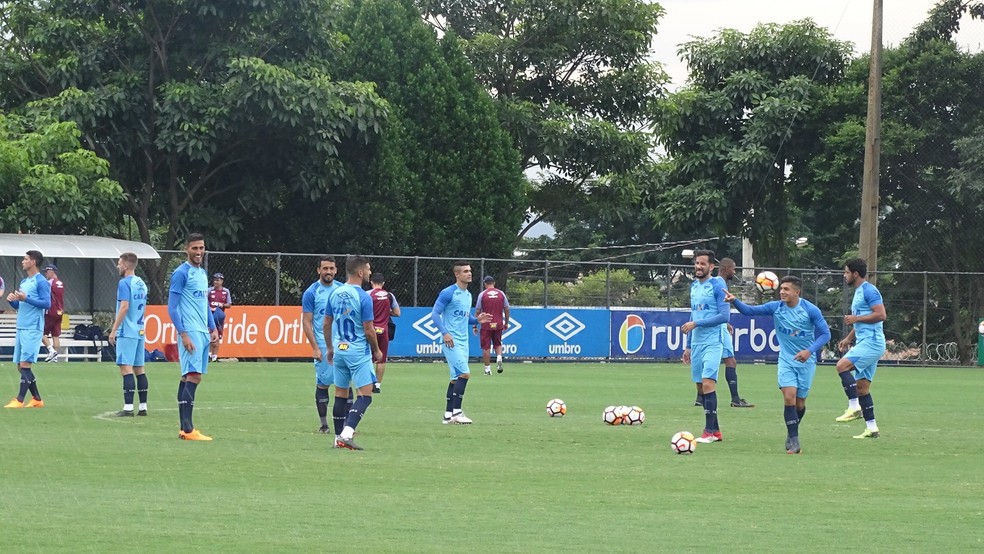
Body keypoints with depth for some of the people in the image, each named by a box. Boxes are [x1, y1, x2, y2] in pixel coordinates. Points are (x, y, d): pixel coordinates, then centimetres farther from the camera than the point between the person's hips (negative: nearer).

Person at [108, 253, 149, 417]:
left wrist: (113, 330, -16)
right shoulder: (142, 284, 14)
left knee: (126, 368, -10)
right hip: (139, 331, 8)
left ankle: (128, 407, -15)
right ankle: (143, 406, 12)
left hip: (126, 332, -8)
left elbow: (124, 307, -19)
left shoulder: (124, 283, -11)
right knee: (139, 368, 11)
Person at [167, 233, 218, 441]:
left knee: (187, 378, 9)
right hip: (191, 333, -8)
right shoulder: (181, 273, -8)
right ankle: (188, 430, -17)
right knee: (193, 377, -15)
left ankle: (184, 428, 9)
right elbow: (172, 308, -11)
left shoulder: (203, 273, 18)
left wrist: (213, 328, 18)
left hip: (203, 333, 8)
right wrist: (183, 334, -17)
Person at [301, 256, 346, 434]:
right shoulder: (311, 293, -3)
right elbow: (306, 322, -4)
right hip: (323, 346, -3)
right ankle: (324, 424, 8)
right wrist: (315, 348, -11)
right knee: (323, 384, 1)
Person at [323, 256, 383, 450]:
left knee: (340, 394, 13)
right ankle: (347, 433, -19)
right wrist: (376, 350, 3)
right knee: (365, 395, -5)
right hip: (359, 352, -7)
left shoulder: (335, 294, 6)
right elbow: (369, 330, -13)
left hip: (339, 351, 7)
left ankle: (339, 438, 16)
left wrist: (330, 348, 25)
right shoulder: (363, 297, -14)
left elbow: (327, 324, 12)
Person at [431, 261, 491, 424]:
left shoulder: (468, 295, 16)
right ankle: (456, 412, -13)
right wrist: (444, 333, -21)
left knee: (456, 378, 8)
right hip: (452, 341, -9)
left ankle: (448, 414, 13)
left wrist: (477, 320, 3)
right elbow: (435, 314, -12)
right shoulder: (448, 293, -9)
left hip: (463, 342, 9)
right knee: (464, 373, -17)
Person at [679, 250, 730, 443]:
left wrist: (696, 324, -15)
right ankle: (715, 430, 14)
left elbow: (724, 315, -14)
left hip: (713, 342, -8)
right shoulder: (694, 286, 15)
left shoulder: (717, 285, -7)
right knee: (700, 387, 7)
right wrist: (688, 345, 21)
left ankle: (710, 431, -15)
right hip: (696, 343, 8)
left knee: (707, 383, -17)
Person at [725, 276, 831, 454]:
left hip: (806, 361, -1)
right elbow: (749, 311, -8)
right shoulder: (776, 307, -6)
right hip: (786, 361, 1)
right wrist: (735, 301, -27)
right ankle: (794, 441, -11)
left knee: (799, 403, 5)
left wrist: (810, 351, -22)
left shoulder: (810, 310, -11)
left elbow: (825, 334, -8)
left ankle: (792, 435, 31)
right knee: (789, 397, -17)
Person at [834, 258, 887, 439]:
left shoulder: (869, 291, -10)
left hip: (872, 342, -11)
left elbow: (881, 315, -20)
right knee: (862, 386, 8)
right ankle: (871, 428, 10)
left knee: (842, 365, -24)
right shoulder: (858, 293, 21)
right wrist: (848, 339, 21)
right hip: (866, 343, 11)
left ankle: (854, 407, -24)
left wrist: (856, 318, -17)